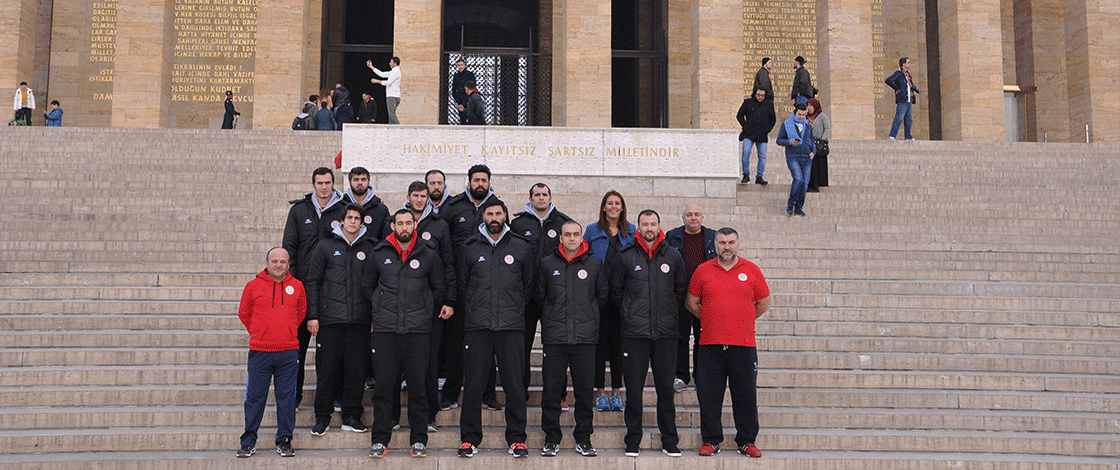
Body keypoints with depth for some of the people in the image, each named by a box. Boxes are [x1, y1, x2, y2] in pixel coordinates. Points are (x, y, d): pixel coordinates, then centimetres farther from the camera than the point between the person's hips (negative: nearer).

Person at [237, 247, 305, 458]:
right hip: (259, 352, -1)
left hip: (288, 353, 1)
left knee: (286, 397, 4)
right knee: (255, 397, 3)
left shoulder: (296, 286, 6)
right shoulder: (253, 286, 2)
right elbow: (244, 313, 13)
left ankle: (284, 441, 13)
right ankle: (248, 442, 12)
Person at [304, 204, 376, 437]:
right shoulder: (326, 246, 6)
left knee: (356, 370, 3)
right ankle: (322, 417, 12)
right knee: (326, 369, 1)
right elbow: (312, 282, 5)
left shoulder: (369, 249, 9)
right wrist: (312, 315, -2)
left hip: (359, 321, 1)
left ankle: (352, 416, 13)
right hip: (330, 319, -1)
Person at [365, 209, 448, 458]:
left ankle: (419, 440, 10)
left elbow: (439, 288, 16)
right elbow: (368, 286, 21)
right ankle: (379, 439, 9)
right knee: (383, 386, 1)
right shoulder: (380, 254, 8)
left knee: (418, 386, 1)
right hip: (385, 329, 1)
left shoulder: (428, 255, 5)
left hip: (418, 330, -1)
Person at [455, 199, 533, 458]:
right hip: (477, 326, 1)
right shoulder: (470, 247, 9)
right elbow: (461, 284, 17)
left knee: (514, 384, 0)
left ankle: (516, 439, 9)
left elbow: (529, 284, 14)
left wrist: (515, 308, 9)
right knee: (473, 383, 2)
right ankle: (469, 439, 11)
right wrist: (471, 310, 12)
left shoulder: (522, 247, 8)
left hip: (512, 326, 0)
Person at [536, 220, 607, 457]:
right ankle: (551, 438, 13)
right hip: (554, 337, 0)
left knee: (585, 389, 3)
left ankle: (583, 438, 14)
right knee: (551, 389, 1)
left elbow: (602, 295, 16)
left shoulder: (594, 265, 5)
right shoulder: (547, 264, 6)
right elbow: (540, 296, 16)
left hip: (585, 337, 0)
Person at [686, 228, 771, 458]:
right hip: (710, 344, 1)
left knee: (746, 394, 5)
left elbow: (764, 303, 12)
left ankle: (746, 441, 17)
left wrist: (742, 322, 13)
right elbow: (691, 302, 13)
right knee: (708, 395, 4)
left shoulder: (751, 270, 4)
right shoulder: (703, 270, 5)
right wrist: (711, 320, 10)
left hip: (743, 344, 0)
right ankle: (711, 440, 16)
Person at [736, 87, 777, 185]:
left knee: (762, 156, -1)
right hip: (749, 134, -2)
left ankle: (759, 177, 9)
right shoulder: (748, 102, 5)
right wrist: (745, 127, 1)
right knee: (746, 152, -17)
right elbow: (739, 115, 12)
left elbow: (773, 119, 19)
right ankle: (746, 175, -8)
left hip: (762, 136, 2)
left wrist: (767, 129, 6)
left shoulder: (769, 104, 9)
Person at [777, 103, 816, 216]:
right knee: (798, 179, -22)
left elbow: (812, 141, 25)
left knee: (805, 183, -2)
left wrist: (813, 151, 7)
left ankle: (799, 207, 10)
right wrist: (789, 142, -13)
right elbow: (779, 140, 5)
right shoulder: (786, 124, 4)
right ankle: (790, 204, -7)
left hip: (806, 158, 4)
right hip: (793, 157, -4)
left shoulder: (808, 126, 15)